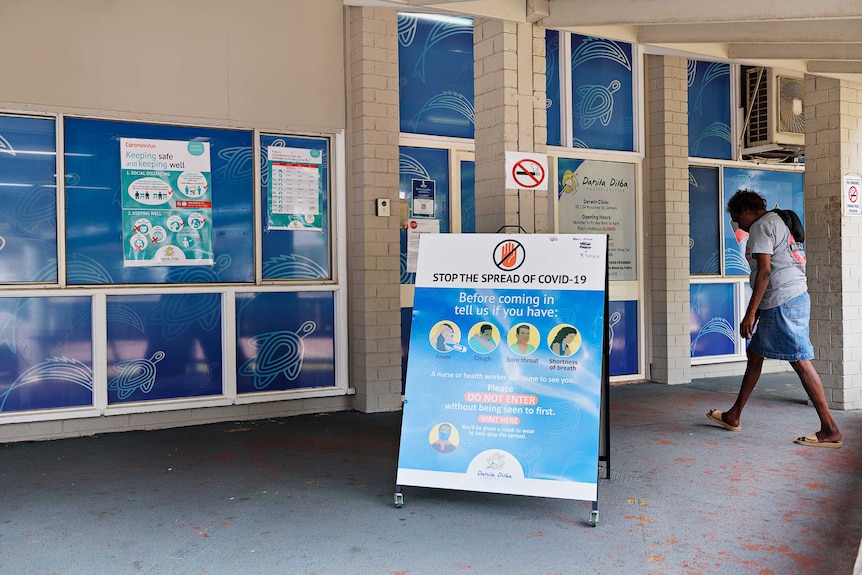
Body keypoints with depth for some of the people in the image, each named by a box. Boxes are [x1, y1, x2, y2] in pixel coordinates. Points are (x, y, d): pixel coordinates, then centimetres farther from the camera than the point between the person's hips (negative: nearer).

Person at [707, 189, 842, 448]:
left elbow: (764, 271, -18)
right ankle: (733, 416, 23)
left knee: (801, 362, -9)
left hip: (784, 302, -11)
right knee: (755, 354, 15)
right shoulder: (774, 221, 22)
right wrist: (757, 312, 25)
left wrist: (750, 314, -17)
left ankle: (830, 430, -4)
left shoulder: (761, 226, -8)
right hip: (785, 302, 11)